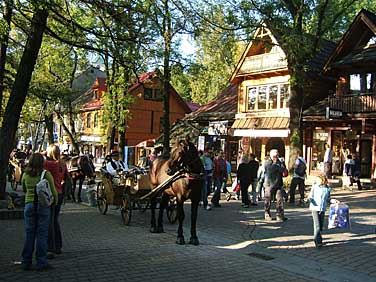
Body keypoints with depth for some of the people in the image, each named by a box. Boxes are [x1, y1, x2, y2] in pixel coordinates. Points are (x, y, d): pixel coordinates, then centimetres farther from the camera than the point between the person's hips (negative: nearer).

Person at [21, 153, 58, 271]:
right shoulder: (46, 174, -8)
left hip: (29, 205, 3)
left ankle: (26, 262, 16)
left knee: (29, 234, 10)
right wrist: (55, 201, 13)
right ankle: (41, 263, 6)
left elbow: (24, 189, 16)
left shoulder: (25, 175, 2)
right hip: (43, 205, -3)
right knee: (42, 234, 2)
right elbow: (53, 190, -5)